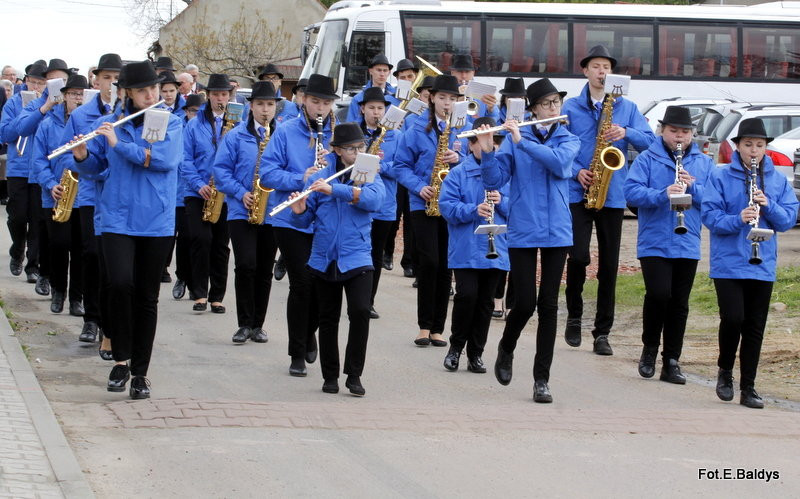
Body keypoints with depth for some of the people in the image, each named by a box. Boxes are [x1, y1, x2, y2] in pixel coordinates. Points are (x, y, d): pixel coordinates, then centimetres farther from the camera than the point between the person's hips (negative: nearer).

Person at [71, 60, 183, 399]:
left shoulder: (171, 123, 2)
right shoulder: (109, 124, 6)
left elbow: (164, 158, -15)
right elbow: (94, 166, 10)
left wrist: (119, 144, -17)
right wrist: (82, 155, -12)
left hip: (156, 221, 0)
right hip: (117, 218, 0)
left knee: (147, 297, 5)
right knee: (121, 283, -20)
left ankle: (140, 372, 15)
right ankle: (121, 359, -4)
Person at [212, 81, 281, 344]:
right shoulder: (236, 136, 2)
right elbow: (221, 169, -1)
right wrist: (240, 193, -14)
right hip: (243, 212, -2)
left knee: (265, 270, 7)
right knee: (246, 264, -14)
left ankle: (257, 324, 17)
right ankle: (244, 323, -4)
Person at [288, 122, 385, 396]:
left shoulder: (370, 177, 3)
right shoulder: (319, 178, 4)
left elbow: (373, 199, -20)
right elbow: (306, 220, 3)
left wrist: (334, 189, -28)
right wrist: (299, 211, -20)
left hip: (357, 258, -1)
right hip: (324, 258, 2)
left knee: (360, 312, -17)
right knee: (328, 319, 8)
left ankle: (354, 375, -7)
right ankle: (330, 376, 20)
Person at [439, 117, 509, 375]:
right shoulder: (458, 174, -1)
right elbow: (446, 206, -8)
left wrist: (502, 201, -15)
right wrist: (473, 210, -22)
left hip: (495, 251, 3)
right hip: (465, 249, -3)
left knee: (485, 301, 7)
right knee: (467, 295, -13)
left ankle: (475, 354, 17)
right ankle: (456, 347, 7)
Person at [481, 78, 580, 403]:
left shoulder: (569, 140, 7)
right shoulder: (514, 139, 3)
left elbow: (560, 162, -16)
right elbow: (494, 181, -5)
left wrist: (522, 141, -20)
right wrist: (487, 152, -21)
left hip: (556, 231, 2)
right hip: (522, 230, -1)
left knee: (548, 305, 0)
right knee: (525, 303, -6)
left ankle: (542, 379, 4)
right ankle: (506, 349, 25)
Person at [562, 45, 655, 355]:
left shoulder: (627, 108, 10)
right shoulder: (571, 108, 6)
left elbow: (650, 142, 3)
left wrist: (626, 133, -15)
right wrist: (576, 171, -11)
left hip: (613, 195, 2)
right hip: (578, 192, -2)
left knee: (609, 264, 1)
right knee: (578, 255, -14)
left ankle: (602, 333, 8)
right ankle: (574, 316, 9)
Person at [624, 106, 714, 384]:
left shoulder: (704, 163, 11)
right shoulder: (647, 160, 1)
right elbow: (631, 192, -11)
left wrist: (693, 188, -15)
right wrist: (663, 194, -25)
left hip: (688, 246, 3)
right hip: (654, 244, -3)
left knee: (679, 304, 5)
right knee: (659, 294, -17)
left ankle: (671, 362, 13)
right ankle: (650, 349, 5)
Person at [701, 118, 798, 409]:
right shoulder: (721, 177, -1)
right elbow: (710, 215, -8)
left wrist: (768, 205, -15)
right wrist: (738, 220, -24)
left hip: (763, 266, 3)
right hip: (728, 263, -3)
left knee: (755, 327, 5)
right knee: (733, 318, -14)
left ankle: (748, 387, 14)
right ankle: (725, 371, 12)